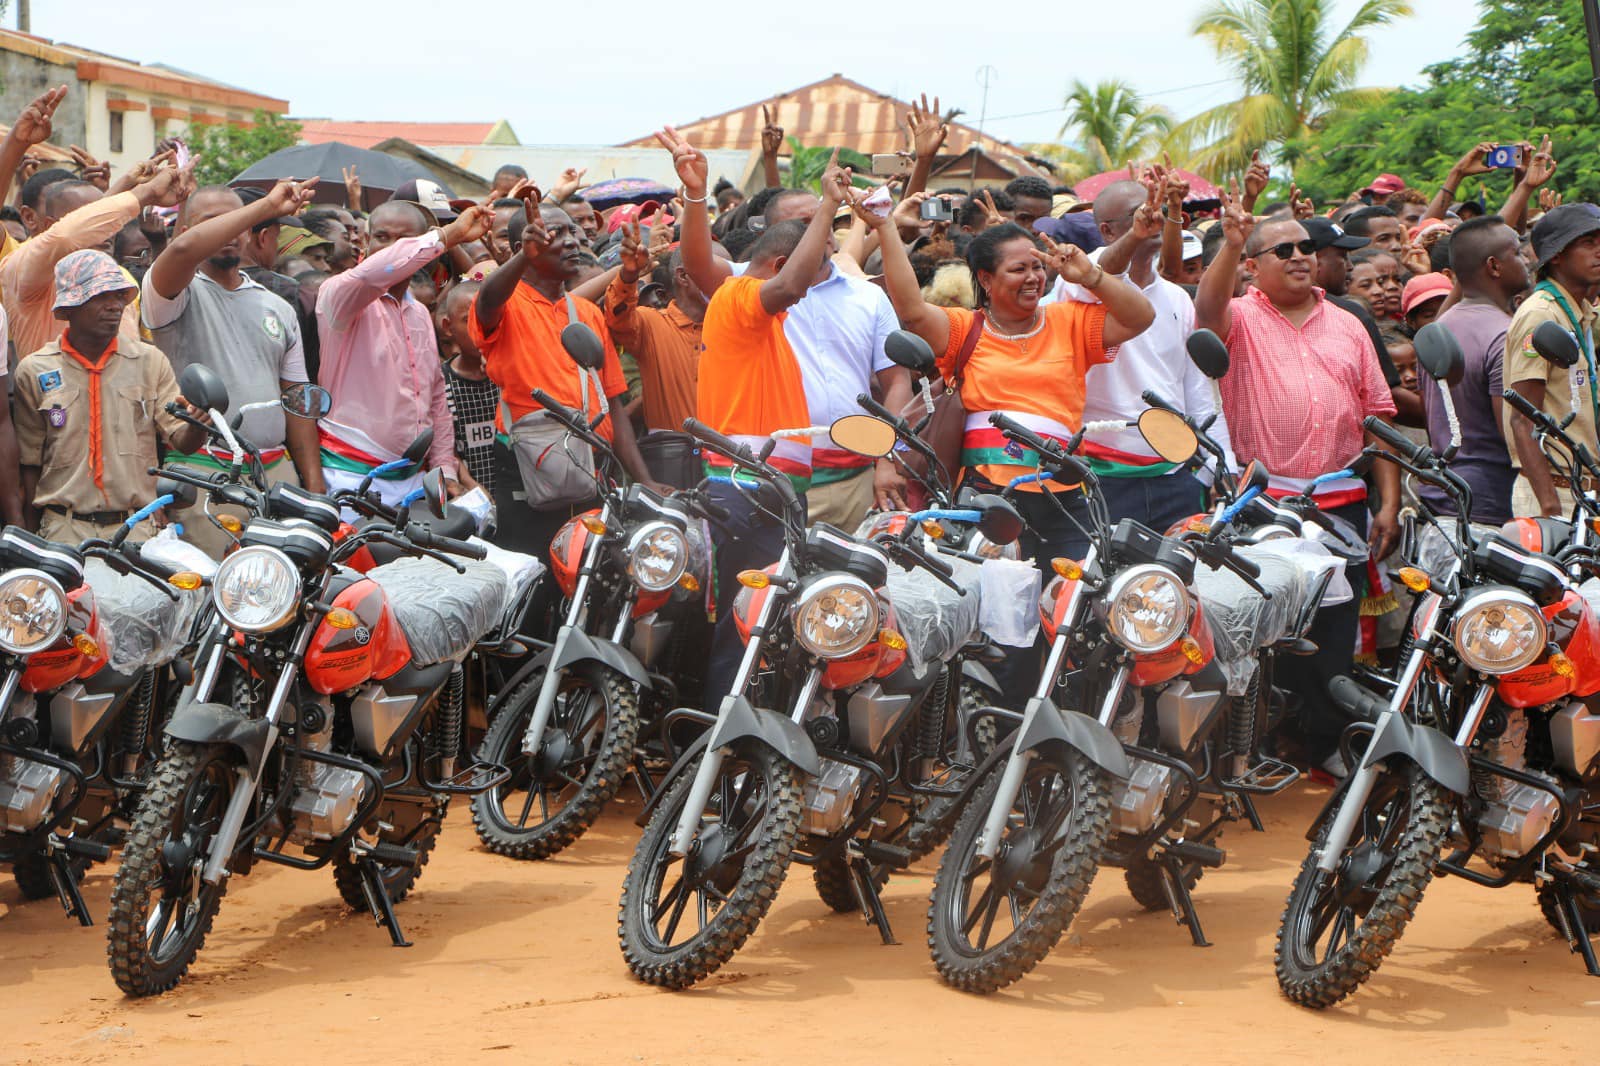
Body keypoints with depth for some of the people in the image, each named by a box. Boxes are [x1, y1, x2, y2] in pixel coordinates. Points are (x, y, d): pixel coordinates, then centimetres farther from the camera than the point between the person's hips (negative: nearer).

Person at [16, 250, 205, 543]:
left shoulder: (150, 361, 9)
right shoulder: (34, 370, 6)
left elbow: (181, 440, 4)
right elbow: (30, 461, 11)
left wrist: (198, 423, -19)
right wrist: (31, 533, 9)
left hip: (137, 526, 1)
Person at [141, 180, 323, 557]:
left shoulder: (279, 309, 20)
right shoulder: (180, 292, 3)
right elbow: (183, 250, -22)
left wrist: (314, 485, 9)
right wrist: (266, 206, -18)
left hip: (277, 471, 5)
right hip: (203, 474, -5)